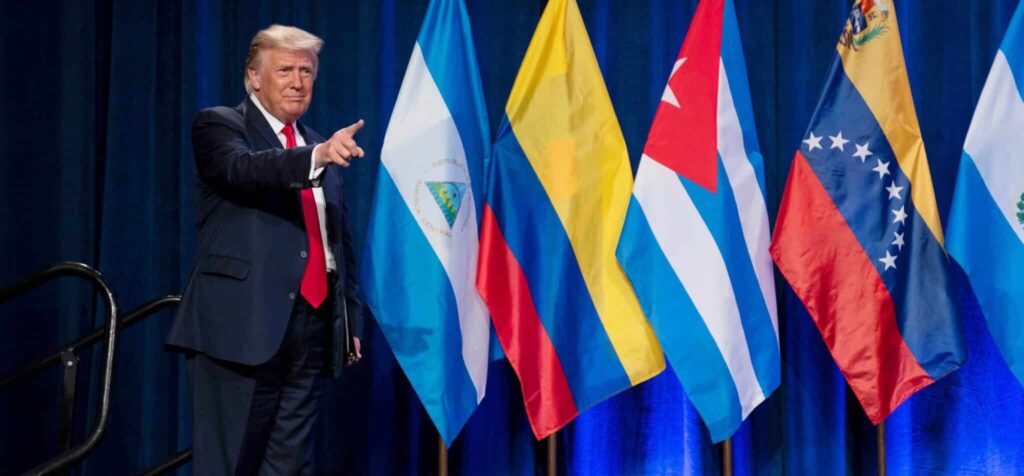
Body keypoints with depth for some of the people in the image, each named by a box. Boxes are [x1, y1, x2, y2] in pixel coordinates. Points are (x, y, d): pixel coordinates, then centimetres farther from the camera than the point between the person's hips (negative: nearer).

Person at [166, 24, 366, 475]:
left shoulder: (322, 147, 20)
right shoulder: (218, 125, 2)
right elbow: (242, 169, -21)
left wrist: (352, 319, 15)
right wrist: (316, 156, -37)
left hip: (313, 323, 6)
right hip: (244, 324, -6)